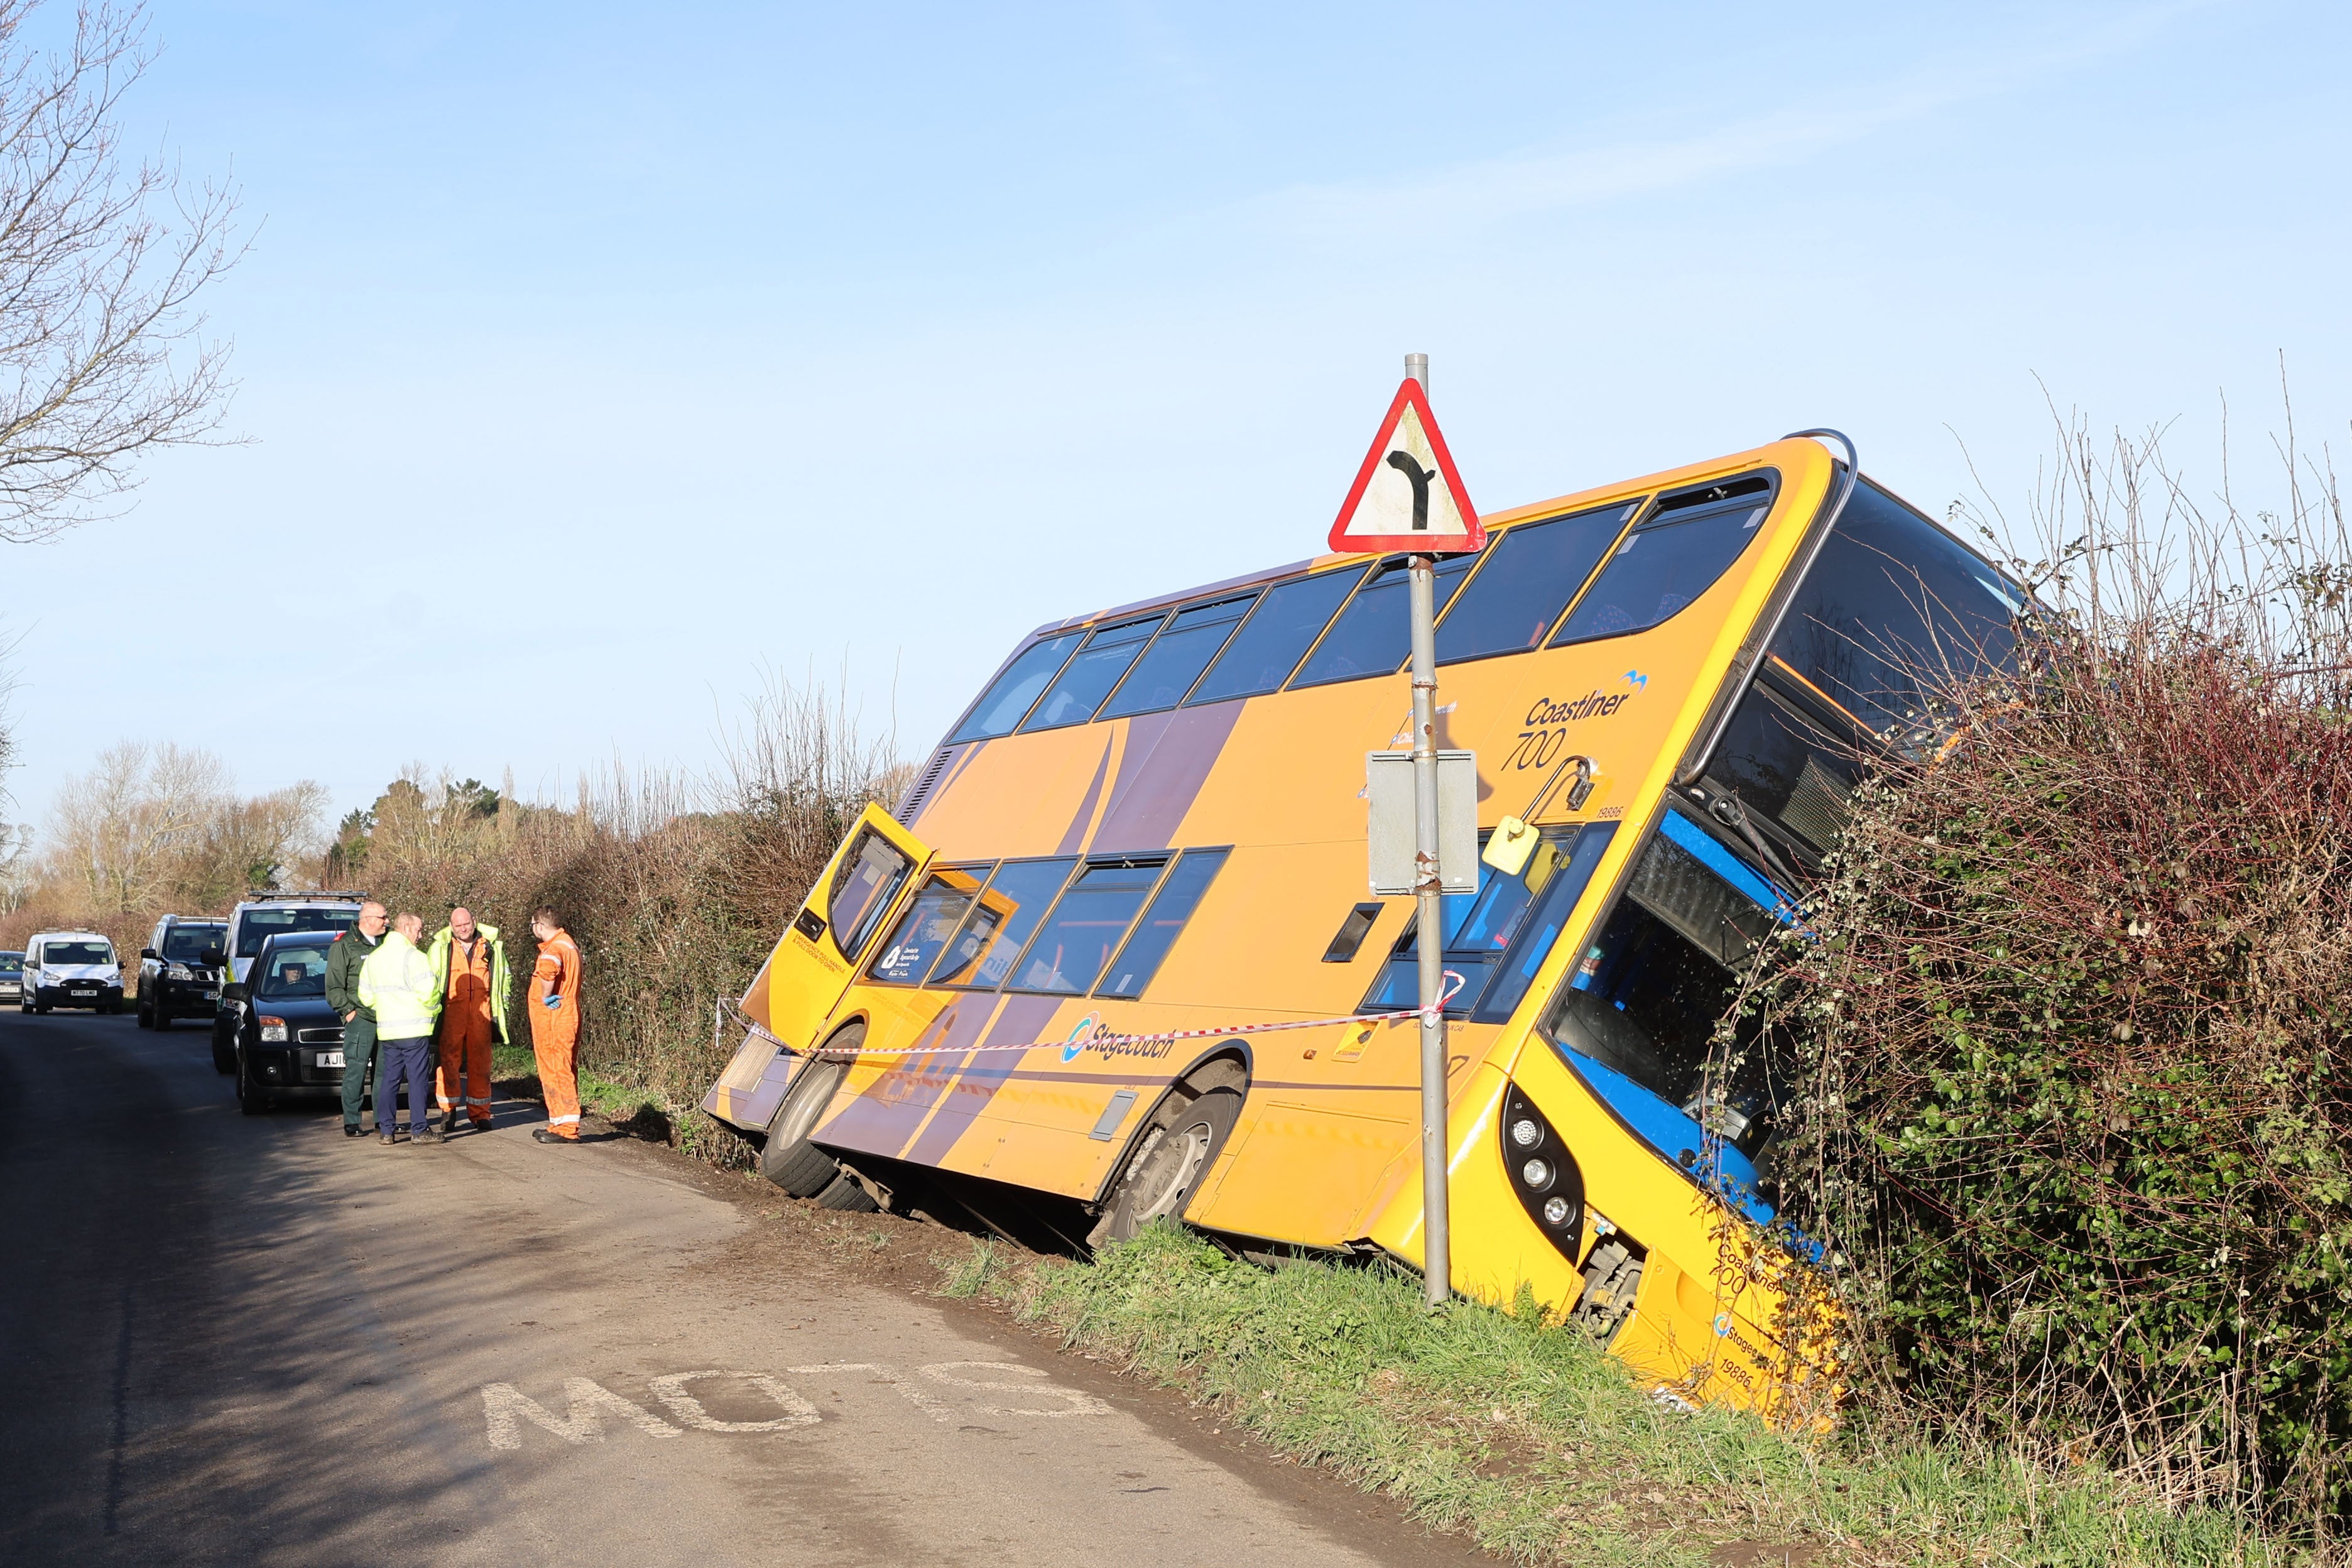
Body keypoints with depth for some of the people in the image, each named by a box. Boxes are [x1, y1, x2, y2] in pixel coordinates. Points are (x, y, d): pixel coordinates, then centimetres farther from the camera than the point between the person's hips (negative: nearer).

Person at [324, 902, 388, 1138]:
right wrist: (347, 1010, -10)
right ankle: (351, 1123, -2)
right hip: (360, 1019, -6)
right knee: (356, 1071, -7)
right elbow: (334, 985, -3)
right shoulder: (344, 946, -3)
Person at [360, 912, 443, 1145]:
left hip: (386, 1030, 7)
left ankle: (386, 1130, 9)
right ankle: (419, 1130, -1)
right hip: (414, 1029, -7)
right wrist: (434, 1007, 3)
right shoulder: (414, 957, -11)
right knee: (418, 1079, -2)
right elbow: (427, 992, -17)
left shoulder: (373, 958, 13)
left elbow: (366, 995, 14)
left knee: (388, 1079, 10)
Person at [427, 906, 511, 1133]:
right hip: (452, 1012, -1)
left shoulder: (491, 946, 11)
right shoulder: (440, 948, 7)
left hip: (481, 1013, 1)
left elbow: (505, 977, 21)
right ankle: (448, 1110, 3)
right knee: (449, 1058, -6)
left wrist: (501, 1006, 16)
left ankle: (479, 1114, 9)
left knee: (480, 1061, 3)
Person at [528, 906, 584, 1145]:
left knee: (557, 1072, -8)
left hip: (553, 1021, -10)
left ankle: (567, 1128, -8)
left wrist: (545, 997, -24)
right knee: (564, 1072, 14)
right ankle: (561, 1124, 20)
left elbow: (548, 970, -40)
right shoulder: (569, 944, 16)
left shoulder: (554, 948, -17)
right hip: (567, 1017, 10)